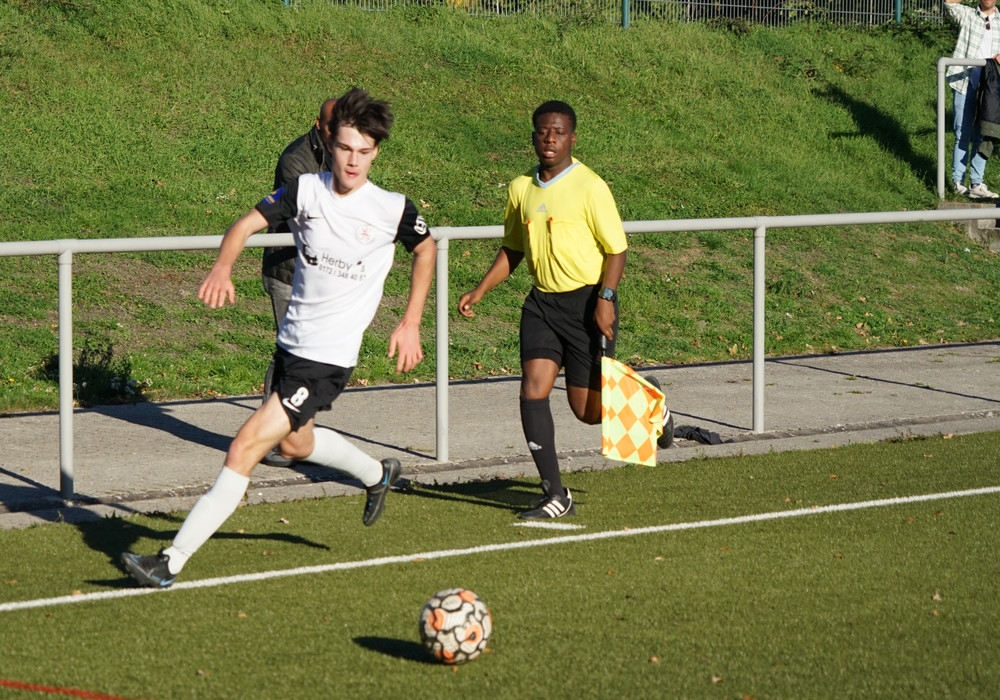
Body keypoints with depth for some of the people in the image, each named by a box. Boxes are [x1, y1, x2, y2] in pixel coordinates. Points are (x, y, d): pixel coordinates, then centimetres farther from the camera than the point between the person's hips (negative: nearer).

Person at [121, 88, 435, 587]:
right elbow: (246, 225, -7)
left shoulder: (393, 209, -11)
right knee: (295, 443, 29)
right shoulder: (305, 191, -5)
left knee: (245, 448, -14)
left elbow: (425, 249, 8)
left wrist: (410, 325, 4)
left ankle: (171, 562, -13)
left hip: (329, 358, -6)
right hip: (290, 341, 6)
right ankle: (378, 475, 58)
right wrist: (222, 268, -29)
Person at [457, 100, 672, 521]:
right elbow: (512, 249, 20)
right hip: (543, 301, 5)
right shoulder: (520, 189, 7)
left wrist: (606, 299, -19)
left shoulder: (589, 186, -10)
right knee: (533, 392, -11)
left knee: (589, 410, 0)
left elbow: (616, 248, -8)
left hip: (587, 300, -5)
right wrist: (480, 290, 11)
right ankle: (555, 495, -5)